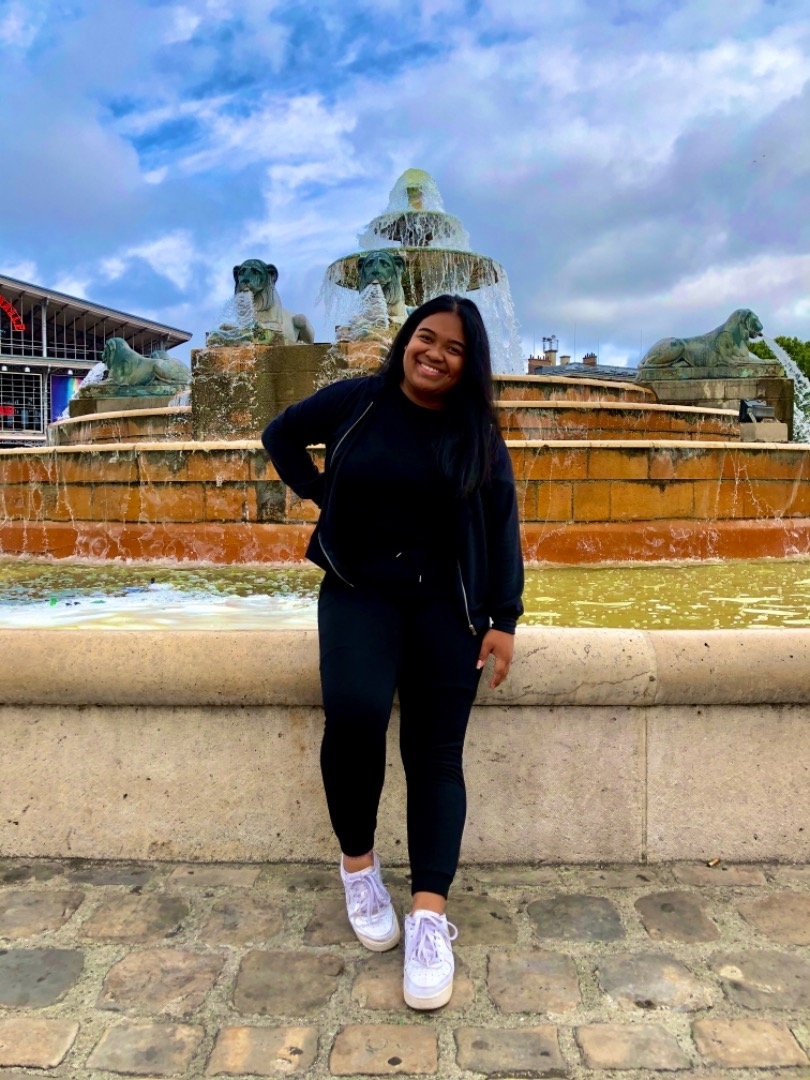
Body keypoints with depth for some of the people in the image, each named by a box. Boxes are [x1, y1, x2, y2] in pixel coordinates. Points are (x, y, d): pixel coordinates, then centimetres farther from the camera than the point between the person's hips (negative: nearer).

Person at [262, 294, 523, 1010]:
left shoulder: (478, 433, 5)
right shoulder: (355, 401, 3)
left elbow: (502, 528, 5)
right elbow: (281, 436, 18)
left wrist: (504, 619, -3)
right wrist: (325, 495, 7)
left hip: (446, 601, 1)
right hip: (360, 588, -1)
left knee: (436, 754, -6)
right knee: (355, 710, -26)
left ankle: (429, 915, -2)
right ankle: (357, 861, -1)